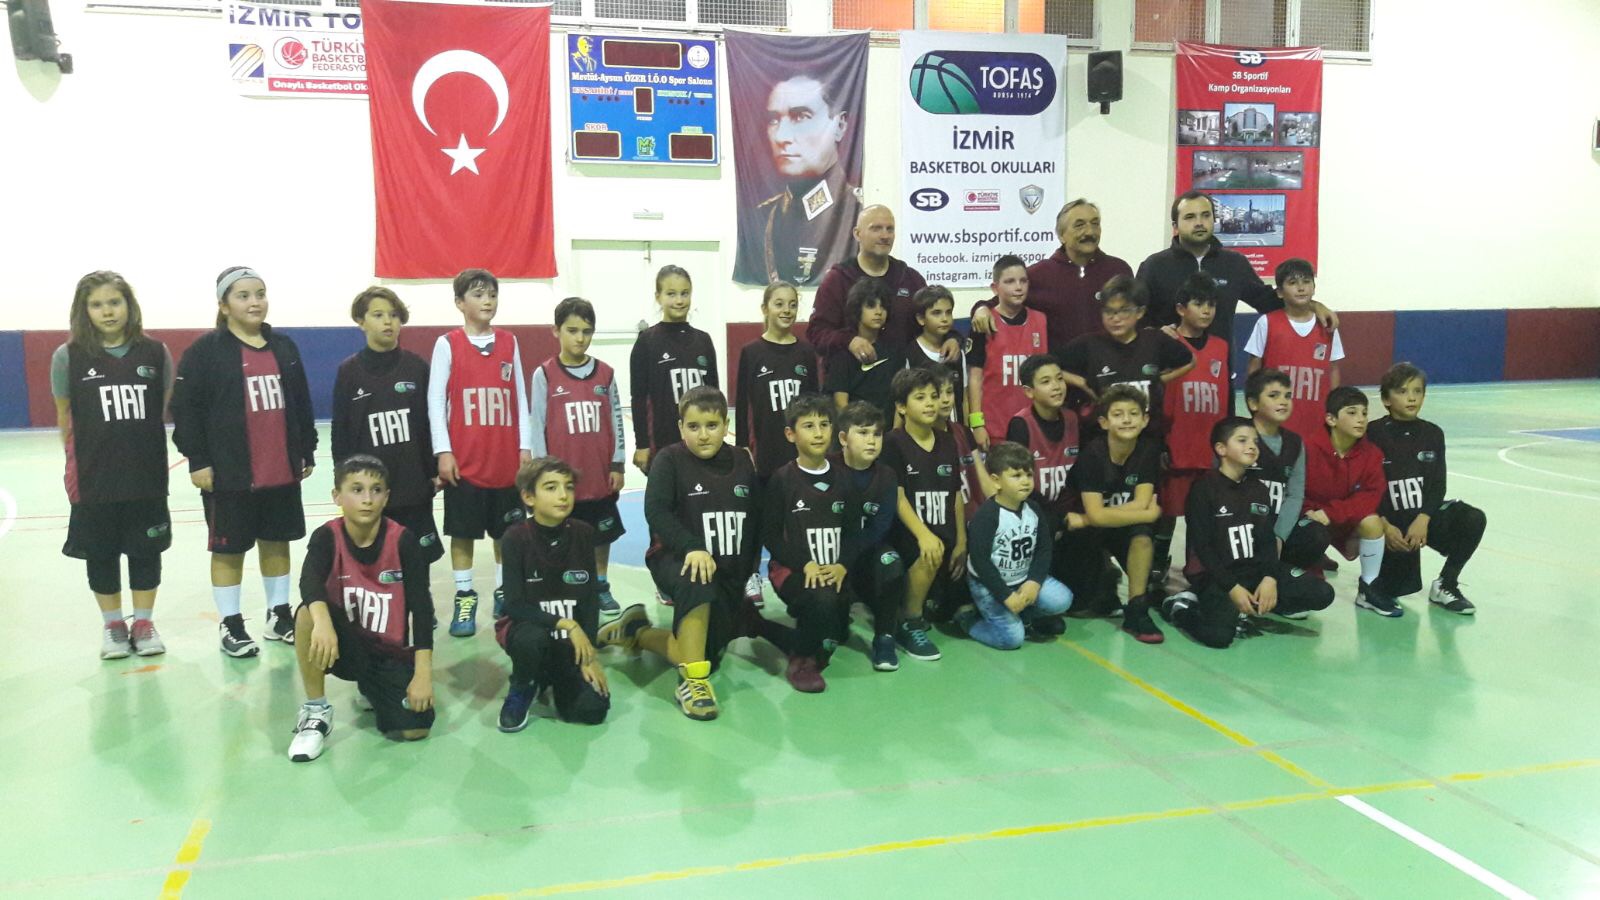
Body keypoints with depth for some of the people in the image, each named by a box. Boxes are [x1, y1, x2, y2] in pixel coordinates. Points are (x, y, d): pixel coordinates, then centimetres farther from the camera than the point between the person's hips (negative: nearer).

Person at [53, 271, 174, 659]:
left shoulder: (155, 353, -1)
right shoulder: (69, 356, -3)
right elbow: (64, 416, 5)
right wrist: (75, 464, 4)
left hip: (147, 476, 1)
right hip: (94, 479, 0)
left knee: (146, 550, 10)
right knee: (101, 553, 10)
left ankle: (144, 623, 25)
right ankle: (112, 625, 27)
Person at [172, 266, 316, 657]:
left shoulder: (283, 346, 10)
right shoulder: (206, 350, -5)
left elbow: (301, 405, 14)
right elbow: (186, 409, -7)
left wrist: (307, 452, 13)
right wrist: (198, 460, -11)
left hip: (282, 471, 5)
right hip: (230, 473, -4)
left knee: (277, 542, 14)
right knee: (229, 548, 5)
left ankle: (279, 615, 26)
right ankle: (230, 625, 16)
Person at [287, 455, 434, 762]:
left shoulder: (404, 541, -12)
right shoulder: (326, 537, -10)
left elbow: (421, 607, -14)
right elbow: (310, 581, -31)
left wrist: (423, 674, -21)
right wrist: (322, 622, -53)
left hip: (393, 654, 0)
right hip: (347, 646, 0)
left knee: (415, 728, -19)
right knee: (308, 615, -32)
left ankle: (372, 687, 17)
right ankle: (316, 711, -12)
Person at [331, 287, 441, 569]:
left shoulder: (417, 367, 2)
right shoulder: (349, 371, 0)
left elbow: (431, 422, 5)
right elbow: (341, 432, 2)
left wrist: (434, 470, 2)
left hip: (414, 482, 1)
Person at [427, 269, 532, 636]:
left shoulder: (509, 343, 7)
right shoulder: (447, 344, -1)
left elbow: (520, 397, 8)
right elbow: (435, 399, -3)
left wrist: (525, 447, 4)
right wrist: (443, 452, -8)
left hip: (506, 459, 3)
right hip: (464, 461, -2)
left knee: (508, 531, 9)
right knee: (462, 532, 4)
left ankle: (505, 593, 22)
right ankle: (465, 597, 14)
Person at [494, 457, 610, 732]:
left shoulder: (583, 534, -8)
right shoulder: (516, 537, -17)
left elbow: (591, 598, -4)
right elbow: (515, 606, -19)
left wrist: (590, 655, -10)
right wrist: (566, 624, -27)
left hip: (572, 639, 3)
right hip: (527, 627, -2)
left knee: (592, 709, -17)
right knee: (532, 639, -39)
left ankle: (552, 676, 18)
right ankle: (522, 689, -3)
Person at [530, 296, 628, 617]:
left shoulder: (605, 374, 2)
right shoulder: (544, 375, -5)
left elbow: (616, 420, 6)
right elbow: (537, 426, -4)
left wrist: (618, 464, 3)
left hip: (601, 476, 3)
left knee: (603, 533, 13)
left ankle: (601, 587, 28)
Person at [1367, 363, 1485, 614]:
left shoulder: (1433, 434, 3)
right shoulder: (1373, 434, -9)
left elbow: (1438, 485, 0)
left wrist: (1423, 519, -16)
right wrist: (1385, 526, -19)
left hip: (1425, 514, 4)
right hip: (1390, 520, -4)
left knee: (1474, 519, -23)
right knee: (1399, 587, -11)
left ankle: (1445, 586, -5)